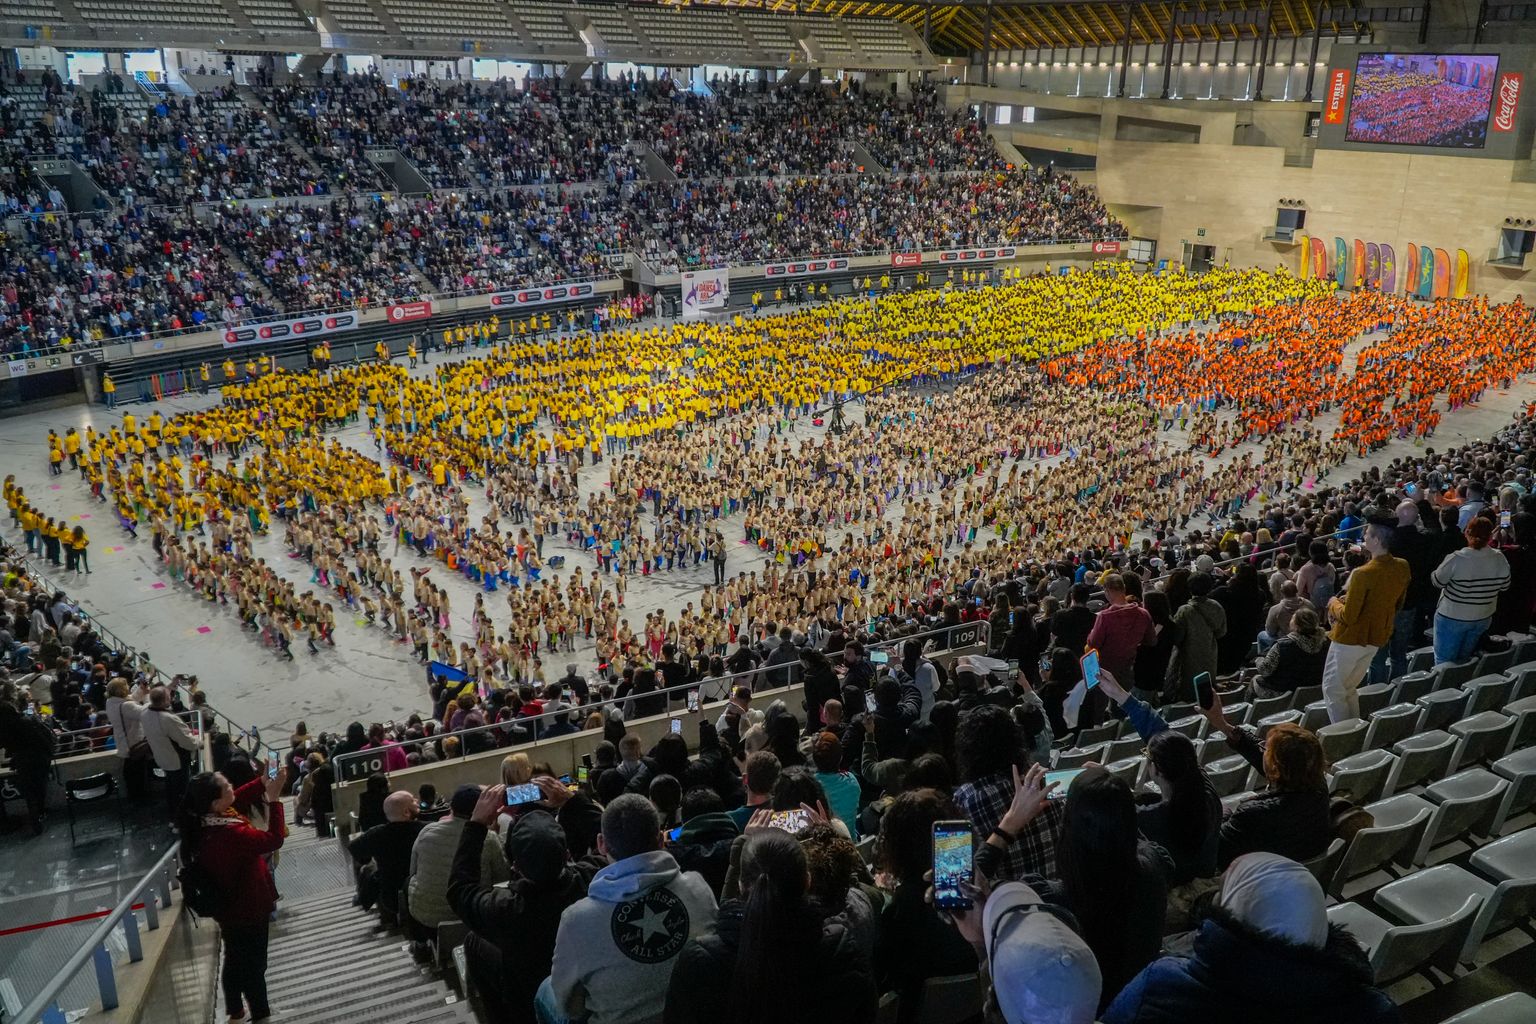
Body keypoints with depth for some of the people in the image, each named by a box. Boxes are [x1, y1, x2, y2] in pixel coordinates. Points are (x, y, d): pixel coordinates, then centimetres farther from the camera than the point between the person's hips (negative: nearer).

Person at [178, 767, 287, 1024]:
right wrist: (274, 798, -33)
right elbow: (274, 840, -32)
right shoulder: (229, 834, -39)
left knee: (235, 961, 28)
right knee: (253, 965, 12)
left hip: (231, 907, 9)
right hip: (247, 909, -9)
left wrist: (263, 782, -10)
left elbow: (241, 796, 3)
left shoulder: (204, 821, -12)